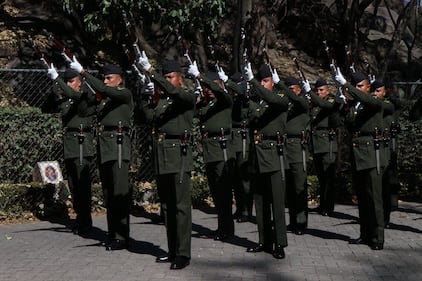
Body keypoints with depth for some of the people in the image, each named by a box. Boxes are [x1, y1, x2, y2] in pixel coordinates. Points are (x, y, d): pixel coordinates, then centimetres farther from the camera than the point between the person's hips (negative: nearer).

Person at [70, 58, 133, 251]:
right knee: (108, 193, 10)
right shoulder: (105, 98, 20)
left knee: (120, 192, -9)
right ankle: (112, 233, 17)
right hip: (103, 147, 8)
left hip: (118, 144, -8)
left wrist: (83, 72, -16)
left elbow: (102, 89, -17)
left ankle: (122, 237, -8)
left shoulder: (125, 94, -3)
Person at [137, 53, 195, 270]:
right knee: (166, 206, 10)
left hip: (179, 154, -7)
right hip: (161, 156, 7)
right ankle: (173, 250, 17)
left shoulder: (187, 97, 0)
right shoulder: (161, 100, 17)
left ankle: (183, 253, -5)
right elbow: (149, 117, 2)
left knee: (181, 205, -7)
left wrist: (151, 71, -24)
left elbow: (174, 92, -22)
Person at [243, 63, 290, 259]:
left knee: (277, 200, -7)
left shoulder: (281, 100, 2)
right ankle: (265, 241, 15)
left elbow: (271, 99, -21)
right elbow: (250, 126, 17)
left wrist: (252, 81, -28)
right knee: (260, 201, 8)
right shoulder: (254, 105, 17)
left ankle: (279, 244, -5)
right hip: (256, 155, 6)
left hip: (273, 154, -5)